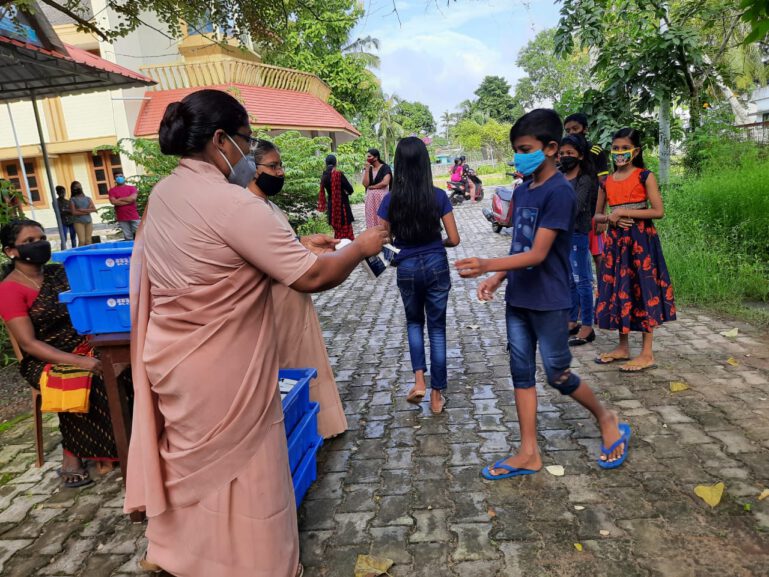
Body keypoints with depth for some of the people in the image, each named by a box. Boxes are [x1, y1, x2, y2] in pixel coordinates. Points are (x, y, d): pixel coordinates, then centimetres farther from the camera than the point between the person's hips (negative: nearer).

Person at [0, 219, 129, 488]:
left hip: (83, 344, 5)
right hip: (45, 361, -5)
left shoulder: (59, 272, 8)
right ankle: (73, 456, -16)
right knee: (87, 382, -33)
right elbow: (28, 344, -14)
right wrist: (77, 361, -25)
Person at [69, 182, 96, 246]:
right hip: (78, 222, -4)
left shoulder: (87, 198, 12)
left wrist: (83, 210, -10)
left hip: (89, 221, 4)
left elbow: (94, 209, 1)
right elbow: (74, 212, -9)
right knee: (82, 241, -12)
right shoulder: (72, 199, 2)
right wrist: (87, 211, -7)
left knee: (89, 241, 3)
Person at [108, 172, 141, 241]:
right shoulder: (112, 190, 7)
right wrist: (128, 201, -8)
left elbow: (133, 198, -9)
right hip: (122, 218, 0)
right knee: (128, 238, 1)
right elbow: (113, 202, -8)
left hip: (134, 216, 0)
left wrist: (120, 199, -3)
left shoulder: (132, 188, 8)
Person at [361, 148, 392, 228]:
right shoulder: (367, 169, 11)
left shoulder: (385, 168, -3)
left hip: (382, 197, -4)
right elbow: (365, 184, -2)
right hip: (370, 198, 5)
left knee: (383, 222, -4)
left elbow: (385, 183, -15)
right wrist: (367, 169, -4)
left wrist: (372, 187, -4)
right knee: (371, 222, 3)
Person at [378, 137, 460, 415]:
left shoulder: (391, 199, -7)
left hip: (407, 268, 0)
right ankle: (436, 395, 17)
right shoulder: (438, 196, -6)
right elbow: (454, 239, -4)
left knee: (415, 322, 24)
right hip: (436, 265, 0)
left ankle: (419, 381, 9)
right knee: (437, 328, 11)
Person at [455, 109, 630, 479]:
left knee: (558, 375, 5)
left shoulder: (559, 192, -16)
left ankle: (608, 421, 33)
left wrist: (487, 265, -33)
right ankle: (528, 454, 21)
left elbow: (537, 254, -23)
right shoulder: (522, 191, 9)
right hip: (517, 299, 8)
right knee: (521, 372, 10)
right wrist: (496, 279, 4)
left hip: (548, 302, -8)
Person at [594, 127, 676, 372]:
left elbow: (658, 211, -11)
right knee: (618, 292, 9)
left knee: (643, 291, -2)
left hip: (641, 240, -5)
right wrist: (611, 218, -8)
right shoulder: (606, 181, 9)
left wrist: (624, 212, -15)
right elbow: (597, 215, 14)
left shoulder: (645, 176, -4)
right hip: (616, 240, 5)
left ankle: (647, 354, 6)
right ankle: (623, 347, 22)